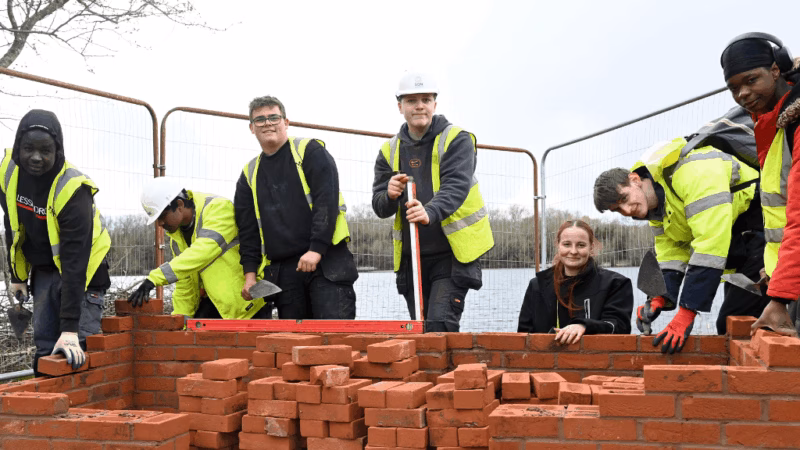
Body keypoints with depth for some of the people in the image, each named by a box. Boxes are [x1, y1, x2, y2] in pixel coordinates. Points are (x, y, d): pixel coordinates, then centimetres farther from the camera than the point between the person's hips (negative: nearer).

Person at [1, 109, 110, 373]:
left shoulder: (73, 190, -31)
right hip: (43, 269, 6)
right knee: (44, 346, 8)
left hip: (81, 270, -6)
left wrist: (70, 327, -38)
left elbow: (75, 261, -34)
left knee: (78, 351, -12)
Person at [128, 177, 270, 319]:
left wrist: (155, 277, -40)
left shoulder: (219, 208, -21)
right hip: (215, 302, 7)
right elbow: (184, 283, 9)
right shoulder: (176, 234, 3)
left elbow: (201, 252, -36)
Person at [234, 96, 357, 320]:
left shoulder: (310, 151, 2)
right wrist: (250, 271, 6)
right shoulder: (249, 174, 17)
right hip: (281, 270, 5)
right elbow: (247, 229, 16)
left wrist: (316, 249, -17)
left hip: (326, 260, -4)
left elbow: (327, 201, -9)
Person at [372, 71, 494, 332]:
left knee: (440, 324, -17)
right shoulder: (389, 150, 9)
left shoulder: (457, 140, -4)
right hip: (411, 257, 5)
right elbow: (379, 207, 5)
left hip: (453, 251, -5)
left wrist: (430, 212, -40)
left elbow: (456, 186, -20)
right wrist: (389, 195, -19)